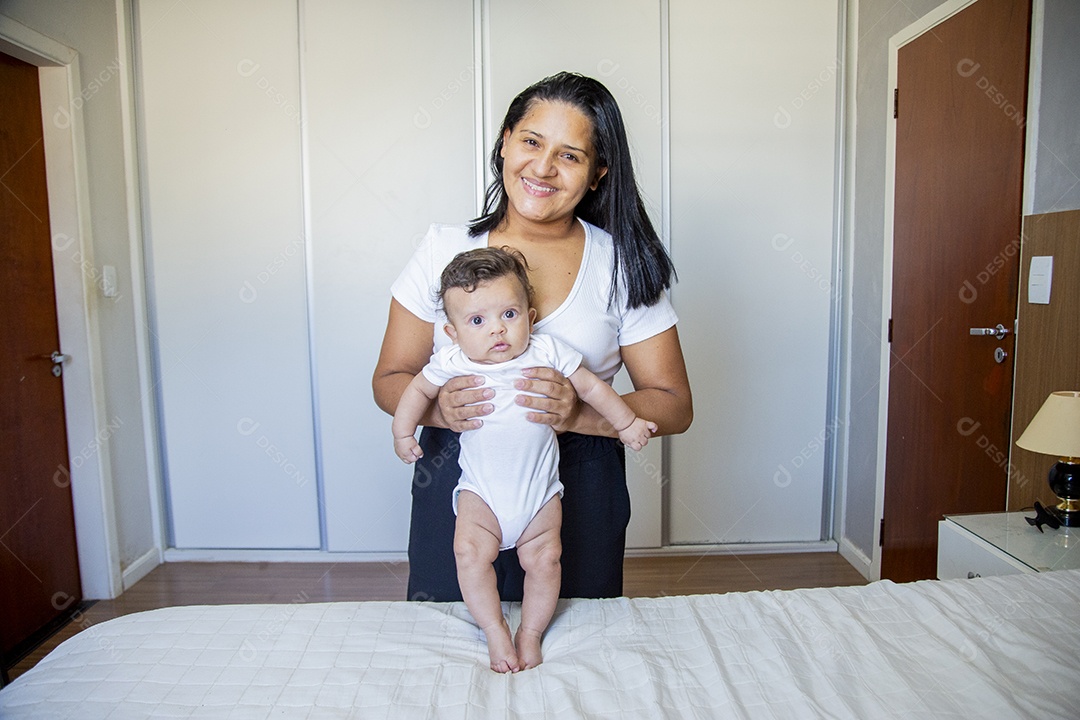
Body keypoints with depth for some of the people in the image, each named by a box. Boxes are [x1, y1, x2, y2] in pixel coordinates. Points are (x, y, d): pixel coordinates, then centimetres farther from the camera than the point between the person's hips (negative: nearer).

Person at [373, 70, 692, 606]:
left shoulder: (623, 265, -3)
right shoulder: (444, 250, -1)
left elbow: (674, 406, -4)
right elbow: (389, 380, 2)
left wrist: (579, 413, -21)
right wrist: (439, 407, -21)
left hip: (578, 493, 0)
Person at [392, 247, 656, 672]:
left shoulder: (548, 353, -12)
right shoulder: (452, 363, -11)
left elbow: (591, 387, 2)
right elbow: (420, 388, 10)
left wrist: (627, 423, 8)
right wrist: (403, 432, 9)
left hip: (539, 491, 0)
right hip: (480, 492, 0)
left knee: (543, 559, -6)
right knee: (470, 554, -17)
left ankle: (530, 633, 18)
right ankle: (495, 632, 4)